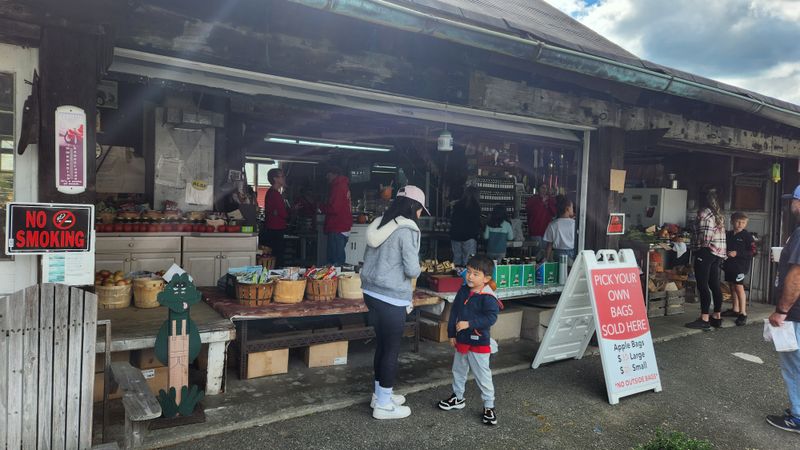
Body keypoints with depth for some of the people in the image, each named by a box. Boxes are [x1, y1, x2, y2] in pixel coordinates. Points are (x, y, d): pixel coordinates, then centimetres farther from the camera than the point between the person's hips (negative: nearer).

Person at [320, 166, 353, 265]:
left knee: (335, 261, -9)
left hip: (337, 230, -10)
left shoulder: (338, 187, -13)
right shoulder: (344, 185, 18)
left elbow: (335, 208, -20)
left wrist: (322, 208, -4)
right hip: (343, 228, 10)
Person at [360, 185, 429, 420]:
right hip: (391, 298, -8)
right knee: (392, 349, 4)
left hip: (372, 292, 8)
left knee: (381, 344, 20)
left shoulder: (380, 224, 9)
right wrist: (417, 269, 4)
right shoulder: (407, 230, -15)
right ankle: (383, 405, 15)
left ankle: (380, 394, 34)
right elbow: (412, 270, -16)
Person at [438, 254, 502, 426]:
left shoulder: (488, 297, -20)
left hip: (479, 343, -7)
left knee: (482, 376, 3)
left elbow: (491, 317, -28)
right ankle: (458, 398, 41)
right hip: (461, 341, 7)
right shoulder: (463, 291, 1)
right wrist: (452, 333, 8)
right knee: (458, 371, 22)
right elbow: (454, 312, 7)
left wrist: (469, 324, -30)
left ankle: (489, 406, 17)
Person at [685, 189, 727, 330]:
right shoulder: (719, 215, 16)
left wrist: (697, 244, -1)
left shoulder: (704, 213, -9)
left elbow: (704, 236, -17)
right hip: (719, 253, 9)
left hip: (706, 252, -9)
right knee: (714, 285, 12)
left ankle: (704, 319, -10)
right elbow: (720, 236, 10)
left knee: (702, 285, -8)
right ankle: (717, 317, 18)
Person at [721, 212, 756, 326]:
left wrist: (737, 253, -18)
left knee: (739, 287, -10)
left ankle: (743, 313, -6)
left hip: (741, 265, -6)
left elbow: (753, 251, -12)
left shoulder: (747, 235, -7)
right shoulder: (728, 235, 10)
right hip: (729, 264, 7)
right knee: (732, 286, 14)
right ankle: (735, 309, 26)